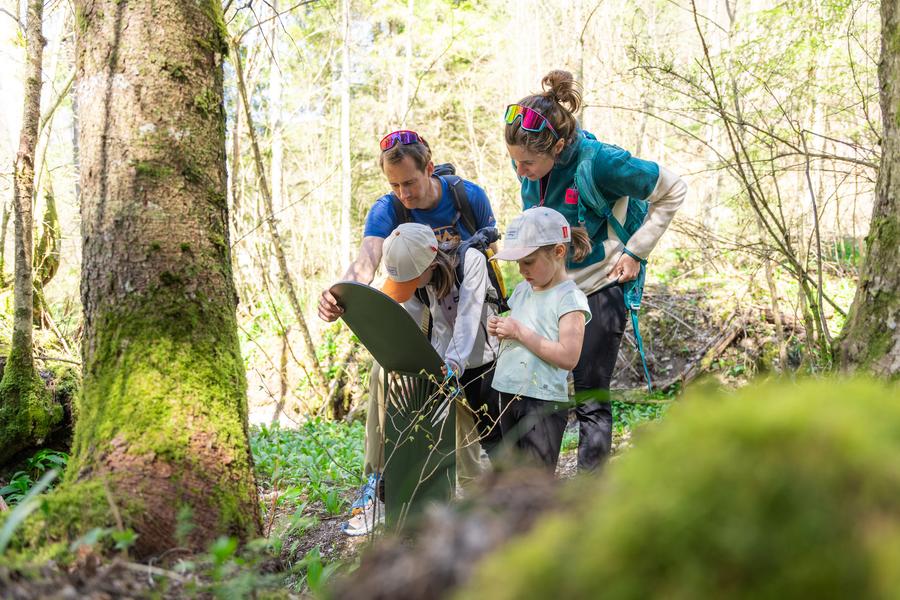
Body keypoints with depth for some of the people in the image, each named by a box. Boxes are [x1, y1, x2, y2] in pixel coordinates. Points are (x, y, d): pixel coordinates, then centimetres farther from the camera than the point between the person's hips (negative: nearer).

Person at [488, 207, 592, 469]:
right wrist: (500, 330, 0)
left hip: (545, 401, -8)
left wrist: (520, 332, -19)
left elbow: (568, 357, -22)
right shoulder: (522, 290, 11)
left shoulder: (570, 298, -13)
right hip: (509, 396, 8)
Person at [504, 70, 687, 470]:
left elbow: (673, 191, -11)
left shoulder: (599, 162, -26)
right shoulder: (529, 164, -8)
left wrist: (635, 252, -13)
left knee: (590, 399, 0)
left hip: (599, 290, -6)